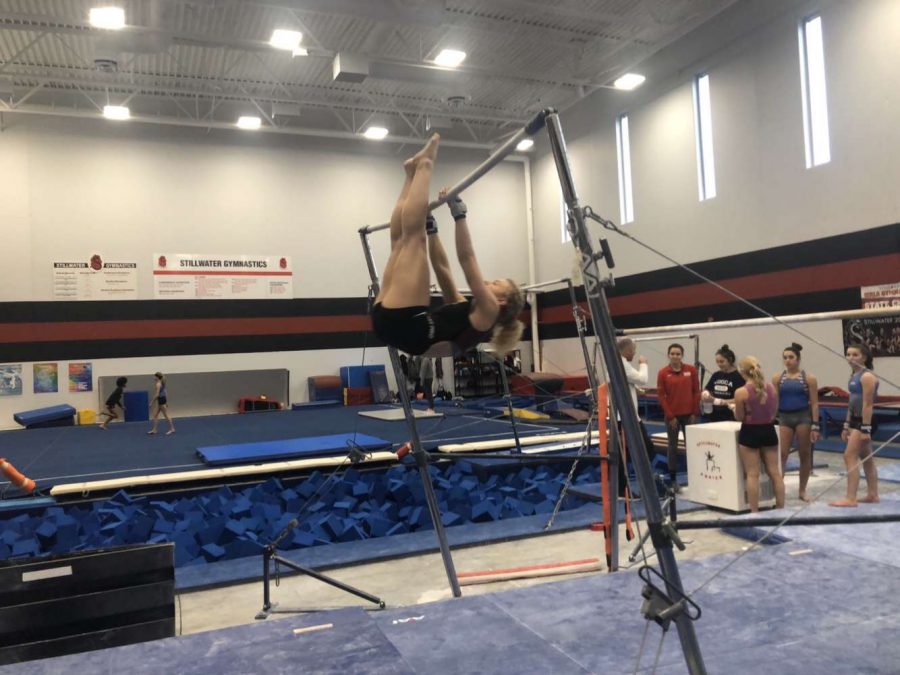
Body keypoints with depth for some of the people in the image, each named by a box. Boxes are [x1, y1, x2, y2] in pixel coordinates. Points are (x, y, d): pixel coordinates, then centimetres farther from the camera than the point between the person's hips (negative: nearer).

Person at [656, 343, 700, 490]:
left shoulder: (691, 370, 1)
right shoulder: (663, 373, -4)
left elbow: (696, 392, 4)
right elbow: (661, 396, -3)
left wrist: (695, 412, -1)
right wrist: (670, 416, -6)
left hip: (689, 414, 1)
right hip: (672, 416, -1)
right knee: (673, 446, 6)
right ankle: (673, 479, 13)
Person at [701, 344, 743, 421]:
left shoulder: (738, 377, -8)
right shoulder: (716, 375, 11)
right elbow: (706, 390, 14)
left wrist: (720, 401, -22)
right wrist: (706, 395, -10)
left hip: (730, 418, -6)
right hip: (714, 416, 6)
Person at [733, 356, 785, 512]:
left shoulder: (741, 392, -17)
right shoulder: (771, 387, -2)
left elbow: (739, 418, -9)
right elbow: (774, 411, 9)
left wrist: (735, 408, 10)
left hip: (750, 433, -4)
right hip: (768, 431, 5)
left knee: (752, 475, 3)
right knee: (775, 472, 13)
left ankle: (754, 512, 6)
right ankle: (781, 508, 21)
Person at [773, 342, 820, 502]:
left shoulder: (808, 378, -2)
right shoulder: (777, 378, 3)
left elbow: (814, 404, -3)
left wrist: (815, 425, -8)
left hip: (803, 417, -1)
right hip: (784, 418, 1)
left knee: (805, 455, 8)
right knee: (781, 454, -5)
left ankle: (802, 490, 20)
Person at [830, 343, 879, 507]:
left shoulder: (867, 376, -16)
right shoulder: (854, 375, 13)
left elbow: (868, 405, -21)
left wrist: (866, 429, -23)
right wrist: (846, 426, 18)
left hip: (864, 422, -10)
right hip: (855, 421, 10)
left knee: (849, 456, -12)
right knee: (866, 459, 16)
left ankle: (850, 498, -11)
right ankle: (872, 495, 26)